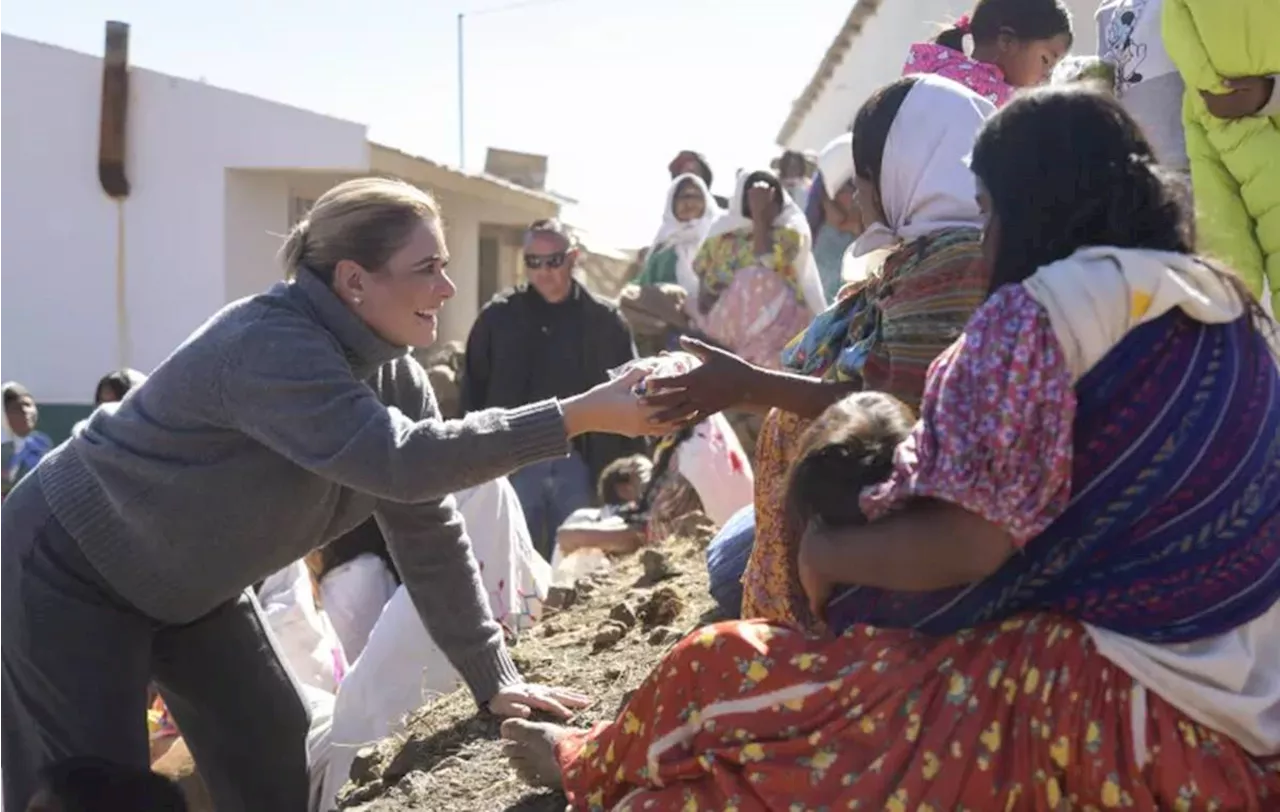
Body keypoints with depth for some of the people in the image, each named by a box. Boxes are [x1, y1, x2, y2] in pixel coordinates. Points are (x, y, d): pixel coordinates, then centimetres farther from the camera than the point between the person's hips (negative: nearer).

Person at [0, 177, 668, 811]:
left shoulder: (396, 376, -6)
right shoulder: (269, 346, -33)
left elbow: (429, 532, -4)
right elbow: (400, 462, -44)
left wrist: (493, 679, -8)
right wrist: (583, 415, -45)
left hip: (187, 585, 9)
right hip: (67, 573, -8)